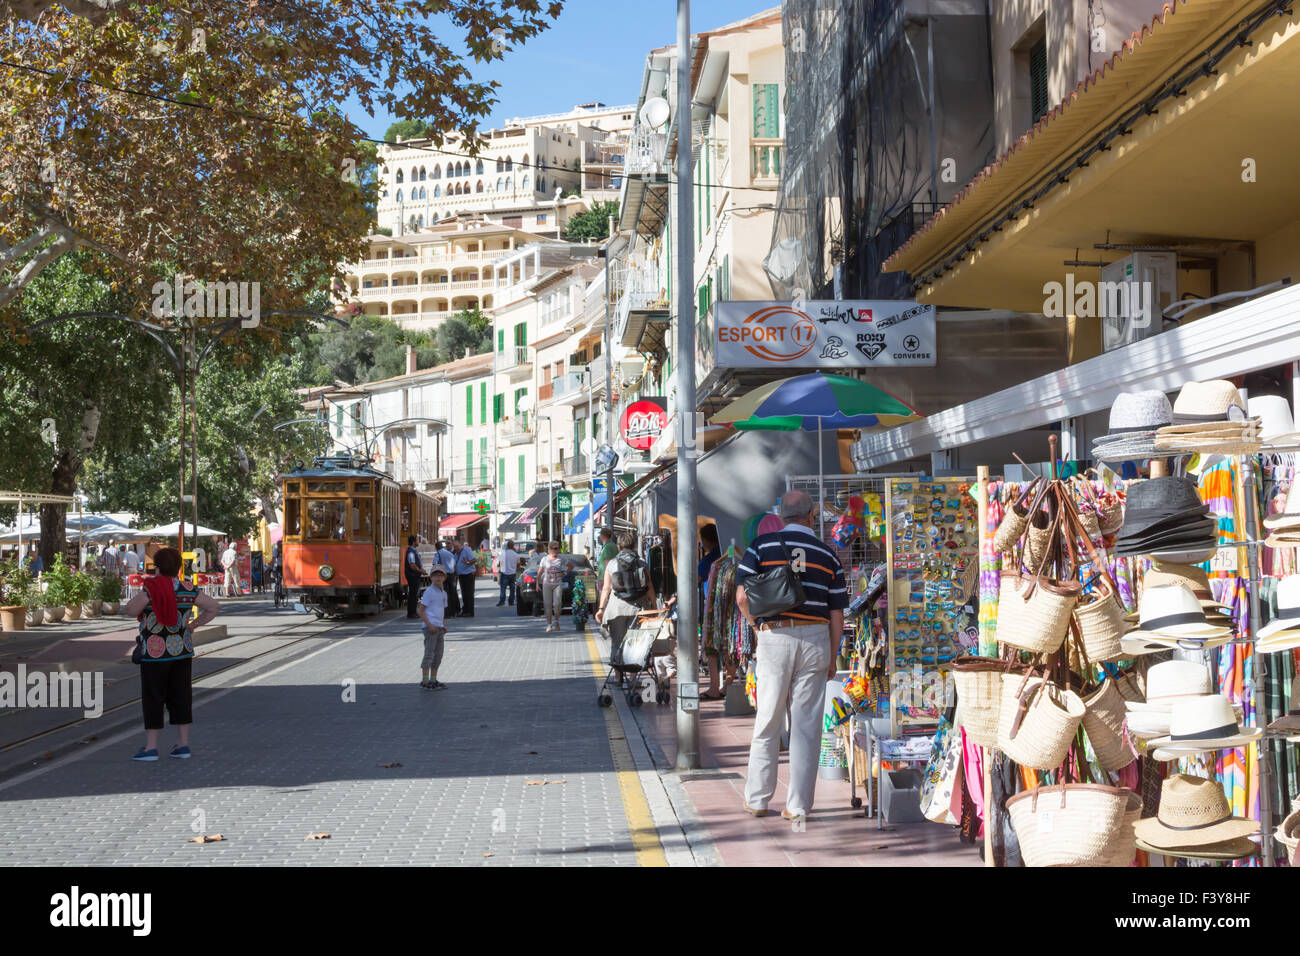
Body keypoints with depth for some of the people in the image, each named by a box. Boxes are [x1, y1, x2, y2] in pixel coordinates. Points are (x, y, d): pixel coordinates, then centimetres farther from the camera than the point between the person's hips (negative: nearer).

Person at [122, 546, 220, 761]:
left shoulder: (151, 590, -14)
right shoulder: (188, 589, 3)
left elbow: (129, 610, -16)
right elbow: (214, 607, 6)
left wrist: (141, 594, 1)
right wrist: (194, 625, 9)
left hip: (155, 652, -5)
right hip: (182, 651, 5)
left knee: (153, 697, 2)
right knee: (180, 696, 9)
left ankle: (151, 747, 4)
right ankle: (184, 745, 10)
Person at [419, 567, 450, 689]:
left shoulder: (443, 593, 14)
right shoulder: (429, 592, -10)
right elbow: (421, 611, -12)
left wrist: (444, 626, 10)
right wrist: (429, 625, -19)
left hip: (439, 628, 8)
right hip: (430, 627, -8)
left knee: (438, 655, 12)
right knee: (429, 654, -8)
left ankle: (433, 680, 21)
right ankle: (425, 681, -5)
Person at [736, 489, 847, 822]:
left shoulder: (762, 545, 1)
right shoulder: (827, 555, 6)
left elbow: (742, 597, -7)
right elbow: (836, 615, 6)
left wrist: (758, 626, 10)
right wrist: (831, 658, 15)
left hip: (774, 636, -1)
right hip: (815, 637, 1)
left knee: (767, 722, 10)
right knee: (807, 725, 5)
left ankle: (757, 799, 17)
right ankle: (798, 805, 8)